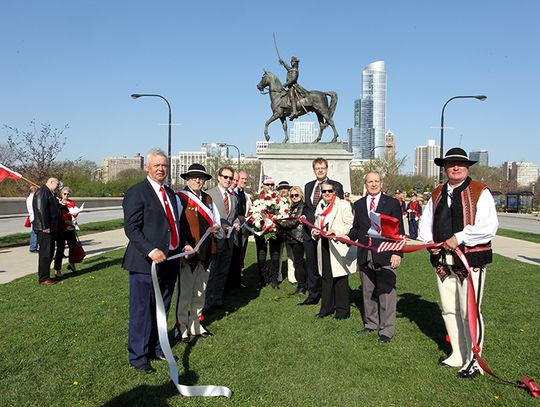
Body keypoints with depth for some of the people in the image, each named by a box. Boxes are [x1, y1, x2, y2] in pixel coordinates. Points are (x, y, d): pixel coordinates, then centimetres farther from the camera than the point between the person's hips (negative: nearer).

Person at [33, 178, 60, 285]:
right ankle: (43, 278, 0)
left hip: (51, 228, 10)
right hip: (45, 228, -10)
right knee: (45, 253, -6)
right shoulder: (42, 191, -11)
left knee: (50, 253, 14)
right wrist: (45, 227, -23)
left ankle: (45, 276, 22)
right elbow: (41, 210, -20)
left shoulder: (51, 193, 20)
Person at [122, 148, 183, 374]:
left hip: (169, 261, 8)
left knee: (162, 309, 18)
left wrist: (184, 244, 10)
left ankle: (156, 348, 34)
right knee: (142, 311, 4)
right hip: (146, 263, -8)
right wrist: (151, 250, -25)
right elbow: (131, 228, -16)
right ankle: (137, 356, 19)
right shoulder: (136, 192, -10)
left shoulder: (170, 193, 15)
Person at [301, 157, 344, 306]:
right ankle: (313, 295, 21)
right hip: (309, 231, 5)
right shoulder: (308, 186, 16)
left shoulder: (336, 186, 0)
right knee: (311, 264, 10)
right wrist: (305, 217, 3)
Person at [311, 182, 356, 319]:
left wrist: (337, 232, -23)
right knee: (326, 278, 11)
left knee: (340, 280, -2)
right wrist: (314, 232, 7)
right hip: (324, 246, 6)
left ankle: (343, 310, 10)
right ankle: (327, 308, 22)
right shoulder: (320, 207, 18)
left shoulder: (343, 205, -3)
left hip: (339, 247, -6)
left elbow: (350, 225, -9)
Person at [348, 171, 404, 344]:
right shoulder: (359, 204, 12)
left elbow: (398, 230, 0)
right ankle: (371, 323, 28)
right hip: (365, 256, 4)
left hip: (385, 255, -4)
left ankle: (386, 330, 7)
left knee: (386, 292, -2)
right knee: (367, 292, 13)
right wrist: (348, 237, -6)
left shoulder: (392, 203, 2)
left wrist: (397, 253, -8)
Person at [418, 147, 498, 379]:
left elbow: (489, 226, -15)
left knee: (469, 311, -3)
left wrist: (459, 238, -19)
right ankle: (458, 355, 29)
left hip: (471, 259, -6)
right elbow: (426, 221, 20)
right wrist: (428, 240, 1)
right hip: (443, 261, 6)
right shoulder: (437, 194, 13)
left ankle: (474, 361, 14)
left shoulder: (480, 192, -5)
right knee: (449, 310, 13)